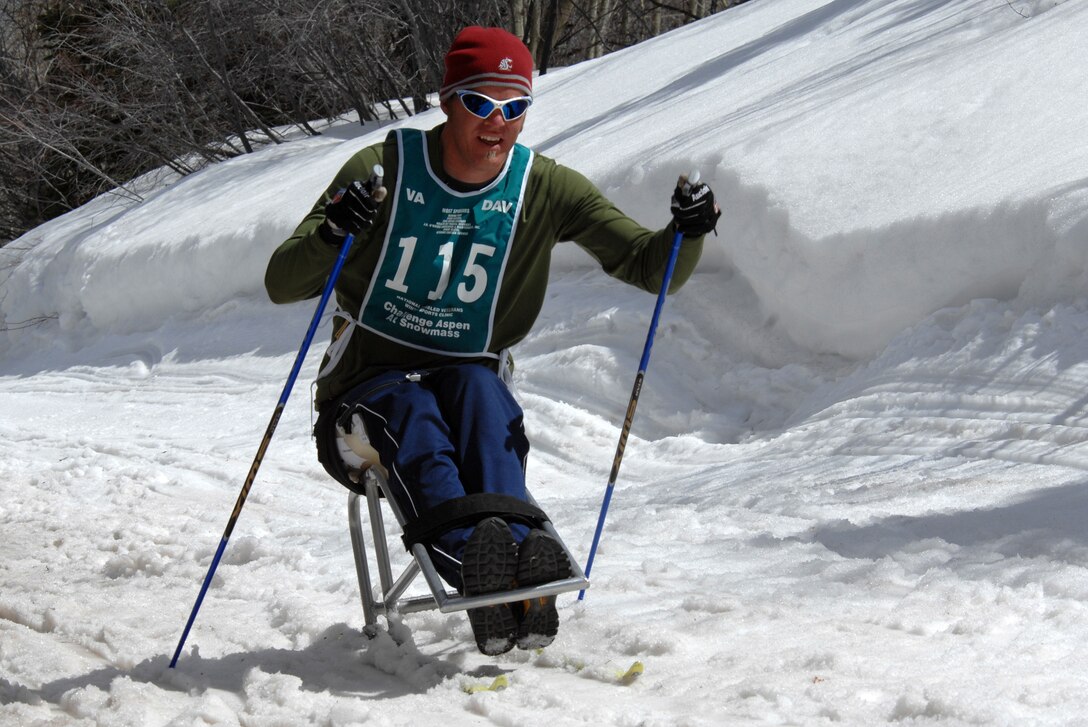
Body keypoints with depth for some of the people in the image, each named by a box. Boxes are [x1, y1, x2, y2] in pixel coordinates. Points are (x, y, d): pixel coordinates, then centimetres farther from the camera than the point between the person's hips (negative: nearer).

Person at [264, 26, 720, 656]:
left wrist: (687, 233, -25)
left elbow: (651, 269, -2)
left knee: (479, 387, -33)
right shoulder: (382, 171, -7)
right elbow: (281, 285, -11)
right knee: (414, 415, -34)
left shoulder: (544, 190, -1)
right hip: (371, 384, -1)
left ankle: (516, 559, -53)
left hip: (471, 383, 1)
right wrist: (330, 234, -33)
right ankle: (475, 557, -60)